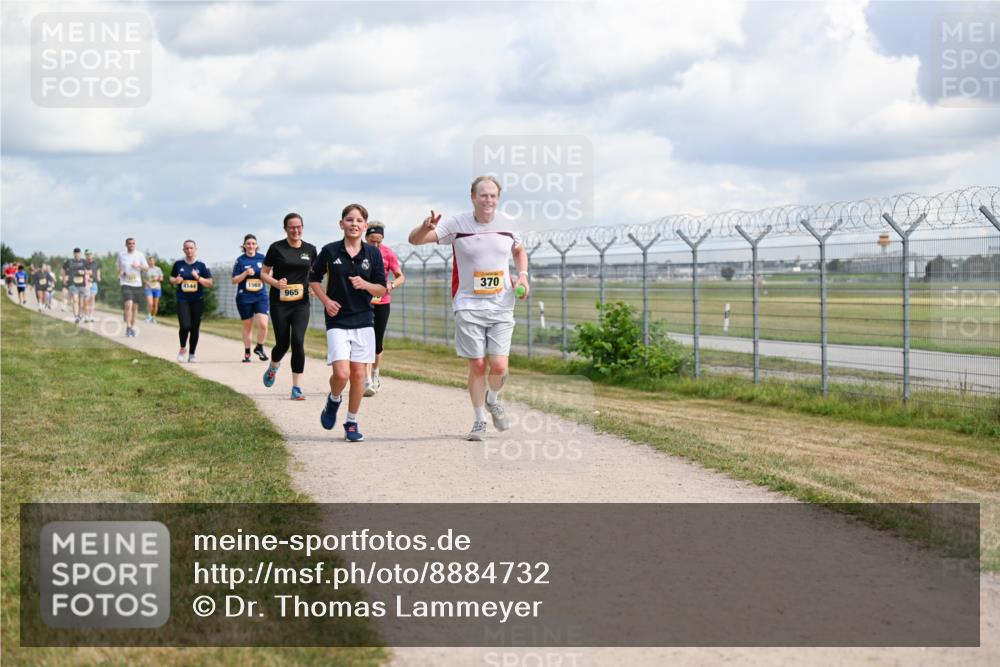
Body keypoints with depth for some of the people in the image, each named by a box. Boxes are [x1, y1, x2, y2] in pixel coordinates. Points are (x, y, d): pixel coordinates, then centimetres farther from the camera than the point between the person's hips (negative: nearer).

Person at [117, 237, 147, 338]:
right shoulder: (121, 254, 4)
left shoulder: (140, 255, 2)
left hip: (137, 284, 2)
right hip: (126, 284, -2)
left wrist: (139, 266, -15)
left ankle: (132, 327, 25)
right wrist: (120, 273, 1)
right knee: (128, 305, -18)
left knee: (135, 307, 10)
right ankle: (128, 328, -17)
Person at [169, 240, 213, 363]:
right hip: (182, 300, -1)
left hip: (197, 300, 1)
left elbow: (210, 283, 0)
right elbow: (171, 278, 16)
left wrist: (198, 278, -16)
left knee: (195, 328, 4)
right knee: (185, 326, -15)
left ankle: (192, 354, 18)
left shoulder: (201, 265, 1)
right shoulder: (178, 264, 4)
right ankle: (182, 349, 11)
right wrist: (175, 280, -6)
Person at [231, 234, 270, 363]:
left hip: (261, 296, 1)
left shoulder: (262, 258, 4)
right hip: (244, 298, -1)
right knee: (247, 326, 8)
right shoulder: (240, 260, 0)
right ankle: (247, 353, 22)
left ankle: (259, 348, 9)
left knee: (263, 324, -14)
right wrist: (246, 273, -16)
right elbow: (234, 280, -1)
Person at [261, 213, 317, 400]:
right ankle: (273, 367, 39)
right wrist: (275, 283, -17)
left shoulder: (310, 249, 5)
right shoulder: (276, 248, -3)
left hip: (301, 302, 1)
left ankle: (297, 387, -9)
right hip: (279, 302, -1)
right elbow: (264, 273, 2)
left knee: (298, 341, -13)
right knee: (282, 343, 2)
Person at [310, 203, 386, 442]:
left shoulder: (373, 253, 1)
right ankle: (333, 400, 19)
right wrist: (326, 301, -4)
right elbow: (314, 279, 11)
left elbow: (382, 289, 4)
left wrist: (365, 285, -16)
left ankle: (352, 422, 17)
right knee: (341, 373, -14)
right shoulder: (330, 251, -2)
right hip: (337, 320, -2)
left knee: (358, 373, 2)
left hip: (364, 320, 2)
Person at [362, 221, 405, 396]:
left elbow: (401, 277, -3)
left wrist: (391, 285, -23)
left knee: (378, 342, 8)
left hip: (382, 302, 1)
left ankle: (375, 375, 30)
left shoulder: (388, 253, -4)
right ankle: (367, 381, -13)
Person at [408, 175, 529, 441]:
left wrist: (523, 275, 6)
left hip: (501, 307, 2)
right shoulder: (457, 224, -6)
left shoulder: (507, 226, 3)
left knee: (499, 366, -7)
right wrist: (426, 228, -28)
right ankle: (479, 421, 18)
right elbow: (414, 239, -6)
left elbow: (519, 251, 24)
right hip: (469, 306, -2)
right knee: (477, 365, 0)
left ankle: (492, 399, 27)